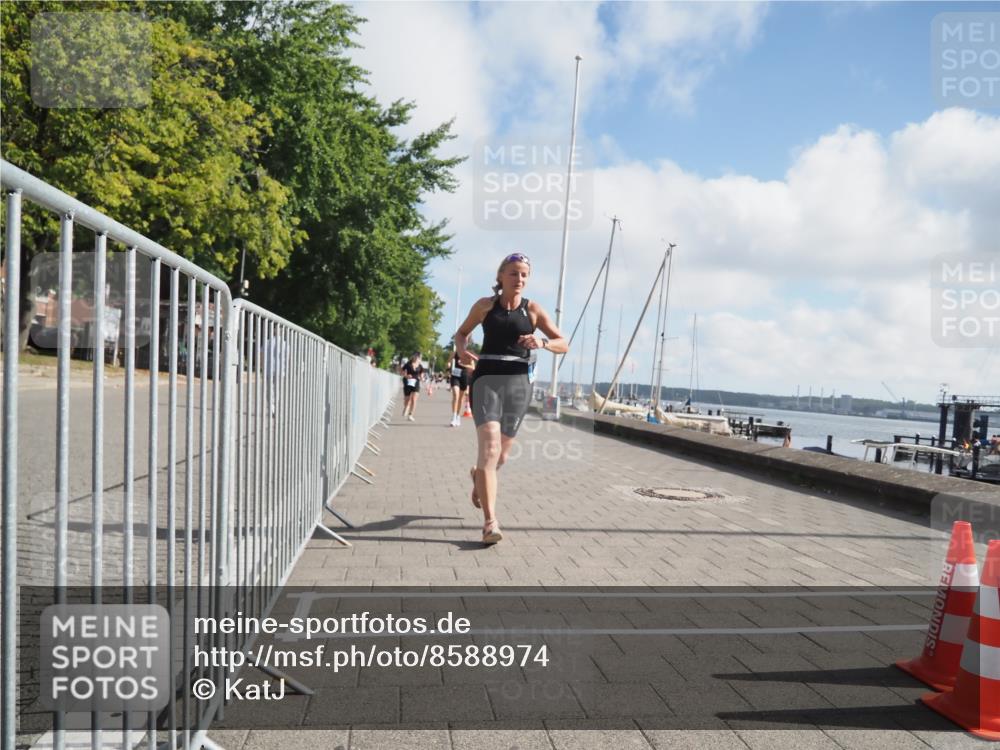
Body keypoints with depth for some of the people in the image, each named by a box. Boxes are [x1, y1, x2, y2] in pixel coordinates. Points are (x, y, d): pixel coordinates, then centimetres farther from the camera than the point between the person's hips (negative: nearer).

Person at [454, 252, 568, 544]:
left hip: (518, 383, 2)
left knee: (501, 454, 13)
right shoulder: (485, 305, 5)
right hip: (486, 378, -2)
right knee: (489, 448, -19)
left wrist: (542, 342, -17)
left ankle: (478, 475, 49)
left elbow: (564, 345, 4)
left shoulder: (533, 309, 5)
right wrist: (461, 349, -5)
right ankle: (490, 522, -21)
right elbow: (461, 332, 18)